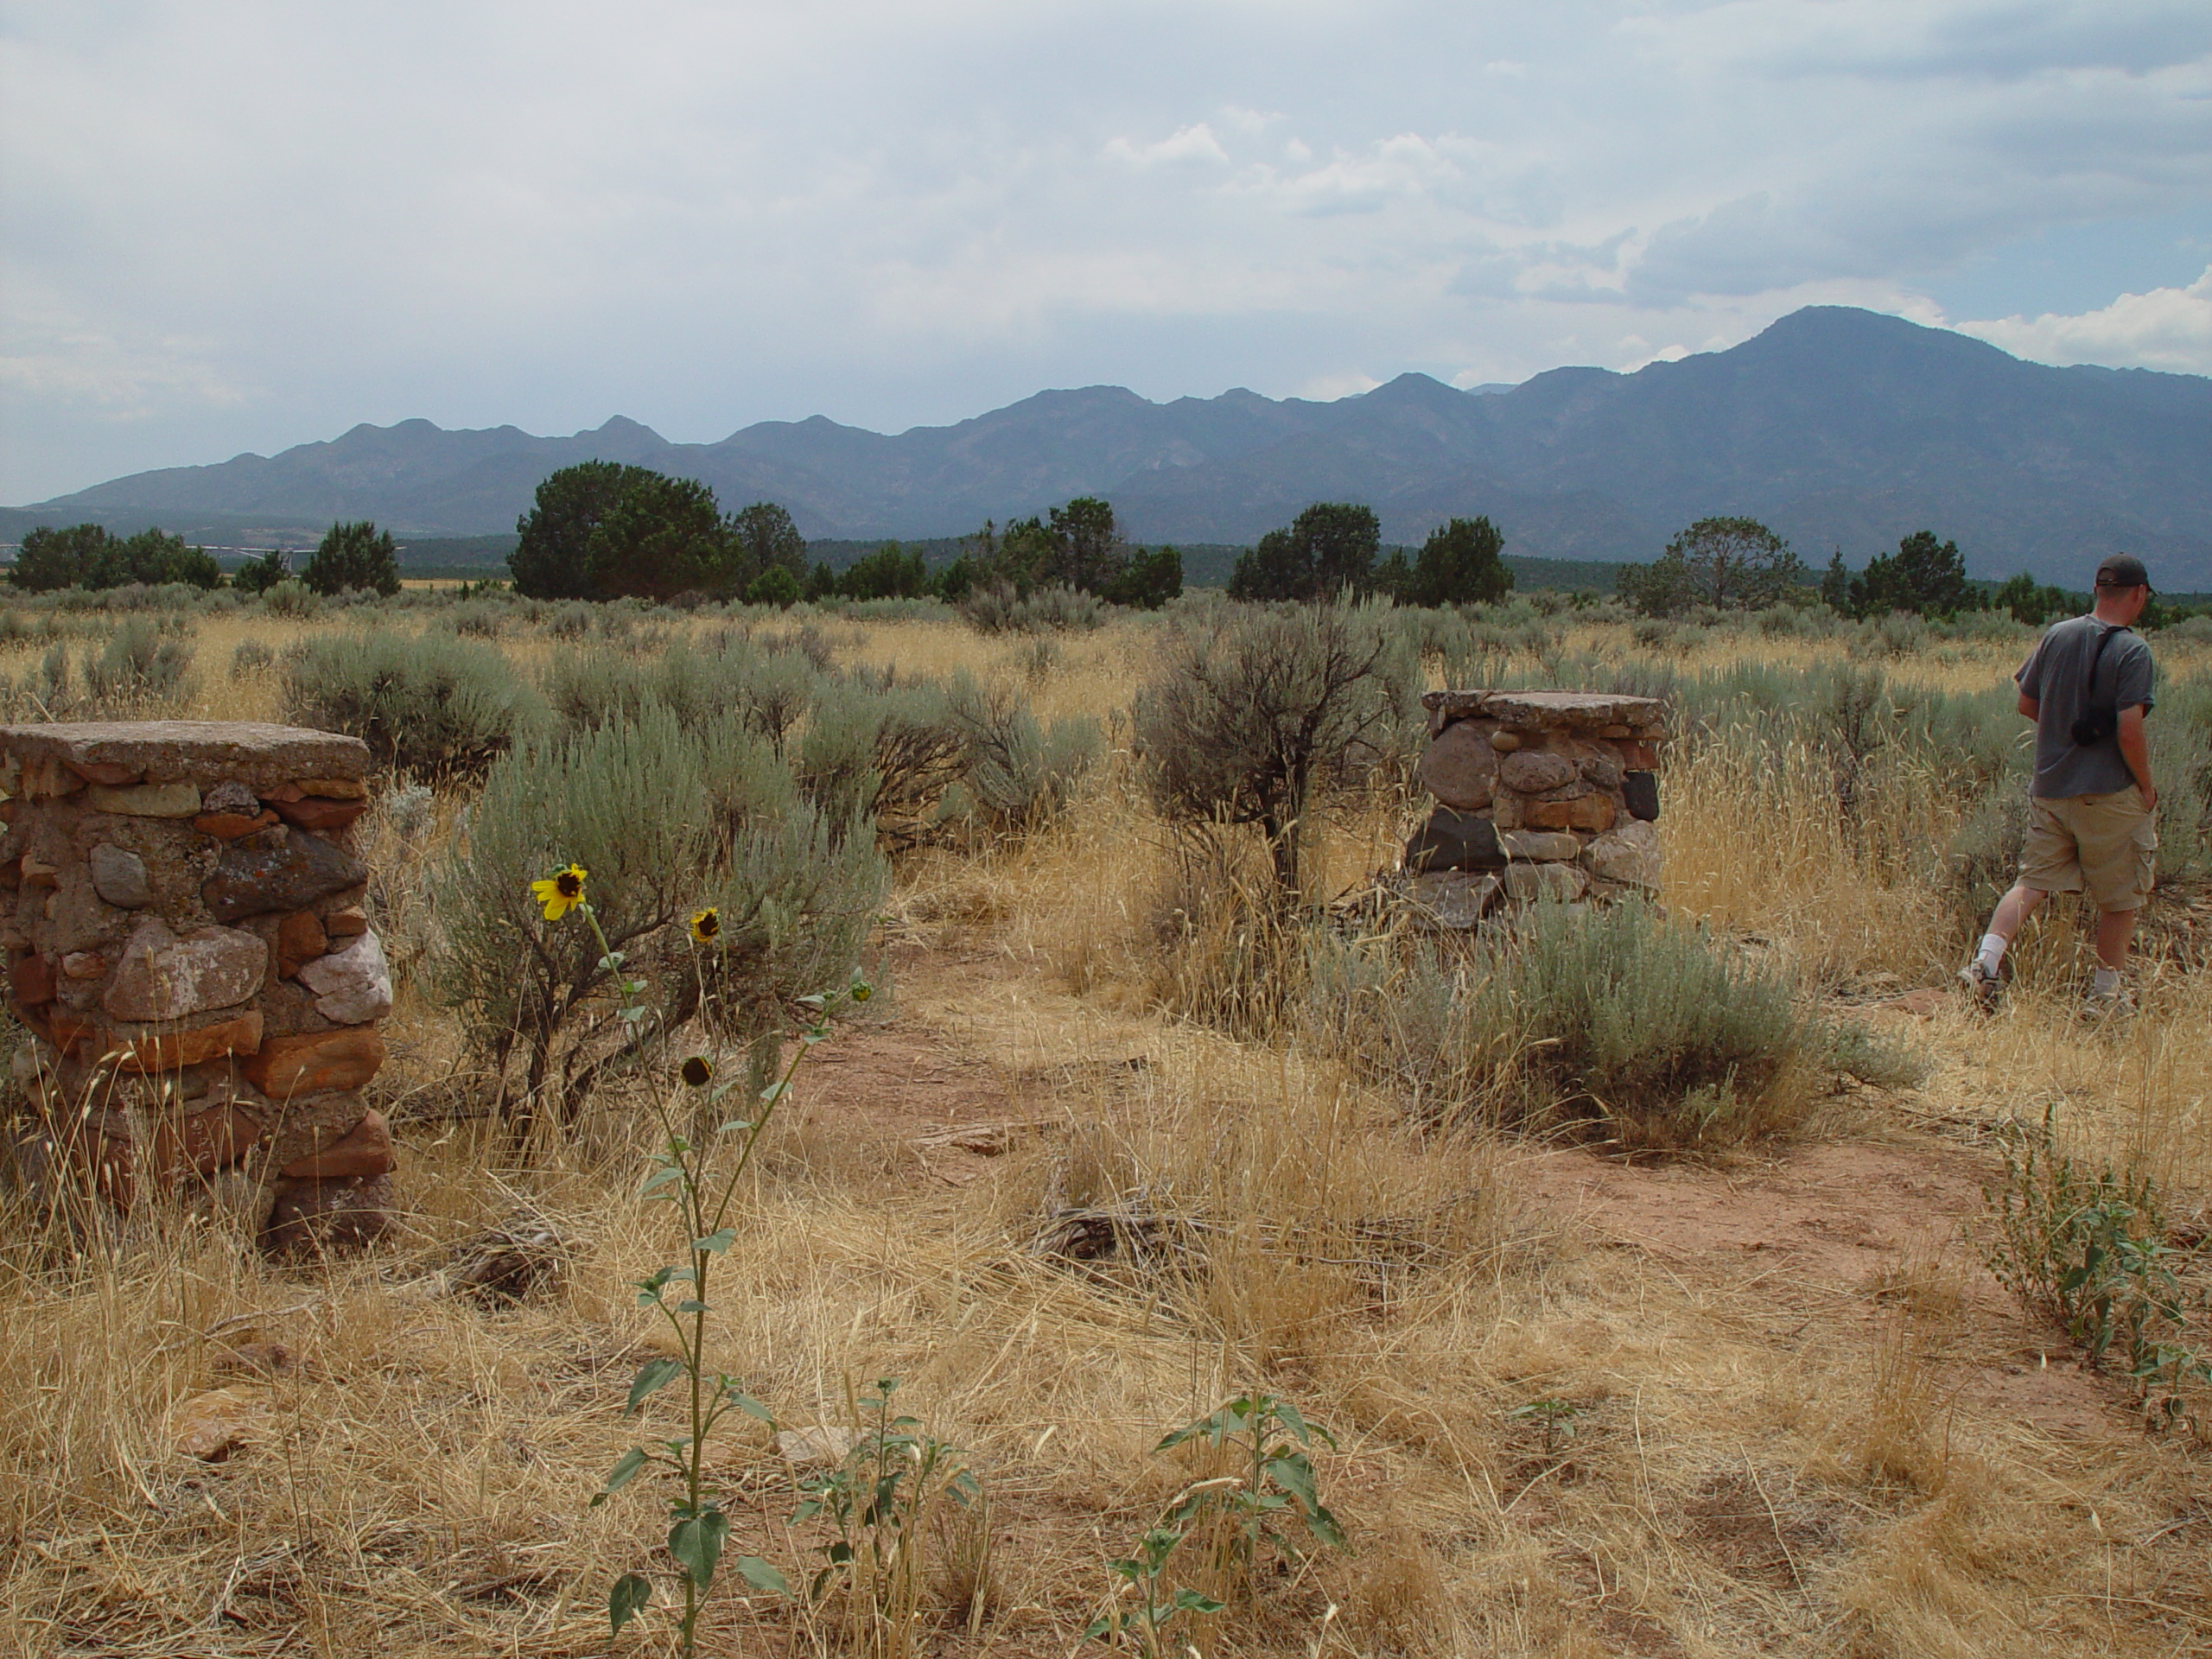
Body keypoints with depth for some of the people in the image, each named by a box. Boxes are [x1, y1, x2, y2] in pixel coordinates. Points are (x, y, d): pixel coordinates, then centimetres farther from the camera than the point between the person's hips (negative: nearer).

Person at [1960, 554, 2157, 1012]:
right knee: (2120, 897, 10)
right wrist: (2146, 785, -5)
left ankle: (1987, 959, -4)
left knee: (2033, 881, 12)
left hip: (2049, 786, 5)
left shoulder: (2057, 635, 2)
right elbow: (2129, 731, -19)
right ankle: (2105, 993, 17)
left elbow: (2027, 704, 8)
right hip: (2111, 793, -5)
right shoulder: (2132, 650, -14)